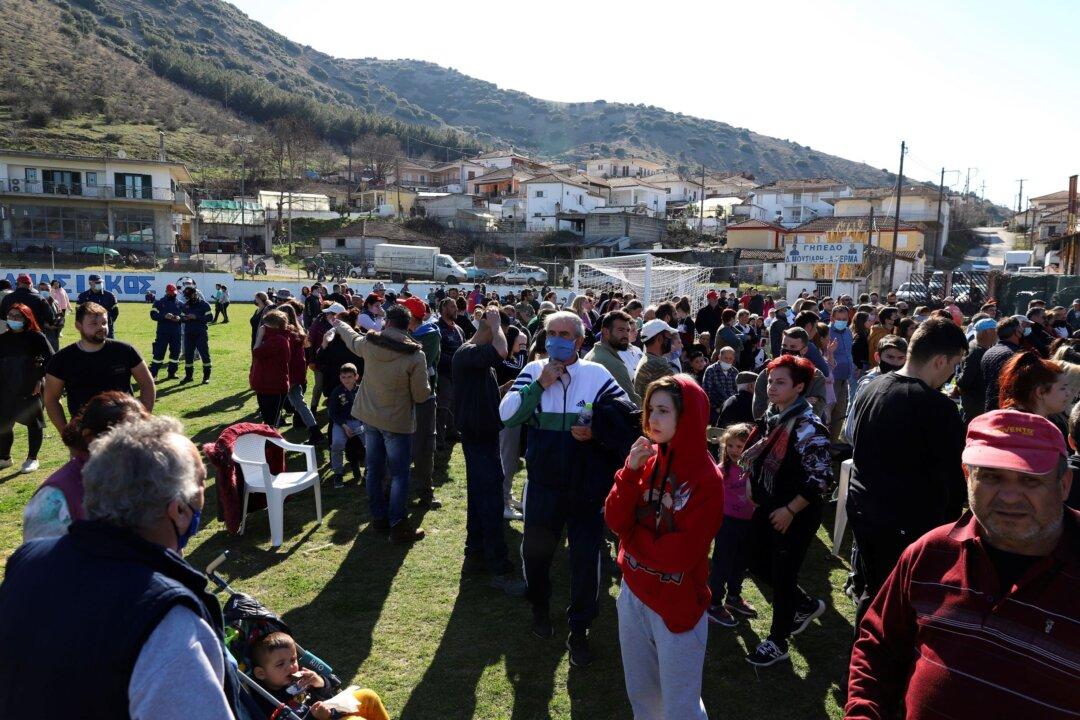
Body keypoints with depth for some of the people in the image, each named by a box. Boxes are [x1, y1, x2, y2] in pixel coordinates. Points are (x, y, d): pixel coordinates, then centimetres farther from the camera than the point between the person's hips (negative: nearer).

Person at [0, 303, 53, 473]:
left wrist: (41, 378, -15)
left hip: (32, 389, -5)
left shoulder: (37, 337, -7)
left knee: (33, 423, 5)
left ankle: (32, 459, 16)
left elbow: (50, 359, -10)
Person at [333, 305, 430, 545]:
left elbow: (351, 337, 17)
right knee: (399, 473, 4)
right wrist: (427, 386, 8)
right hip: (397, 421, -5)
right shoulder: (415, 356, -21)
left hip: (369, 416, 5)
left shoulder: (368, 344, -8)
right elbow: (421, 395, -16)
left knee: (374, 469, 16)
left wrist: (338, 324, 39)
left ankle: (379, 516, 30)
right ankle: (397, 526, 5)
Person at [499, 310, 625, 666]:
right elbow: (506, 414, -11)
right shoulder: (534, 370, -2)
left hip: (587, 485, -1)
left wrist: (598, 431, -19)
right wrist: (540, 385, -20)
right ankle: (540, 607, 46)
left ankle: (579, 630, 23)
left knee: (586, 557, 5)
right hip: (543, 483, 2)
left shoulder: (597, 375, -6)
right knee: (536, 549, 17)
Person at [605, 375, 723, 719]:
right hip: (633, 594, 6)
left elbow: (680, 554, -22)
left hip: (677, 605, -5)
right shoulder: (647, 458, -2)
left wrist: (633, 537, -9)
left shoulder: (706, 479, -18)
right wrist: (630, 472, -19)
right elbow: (616, 521, -7)